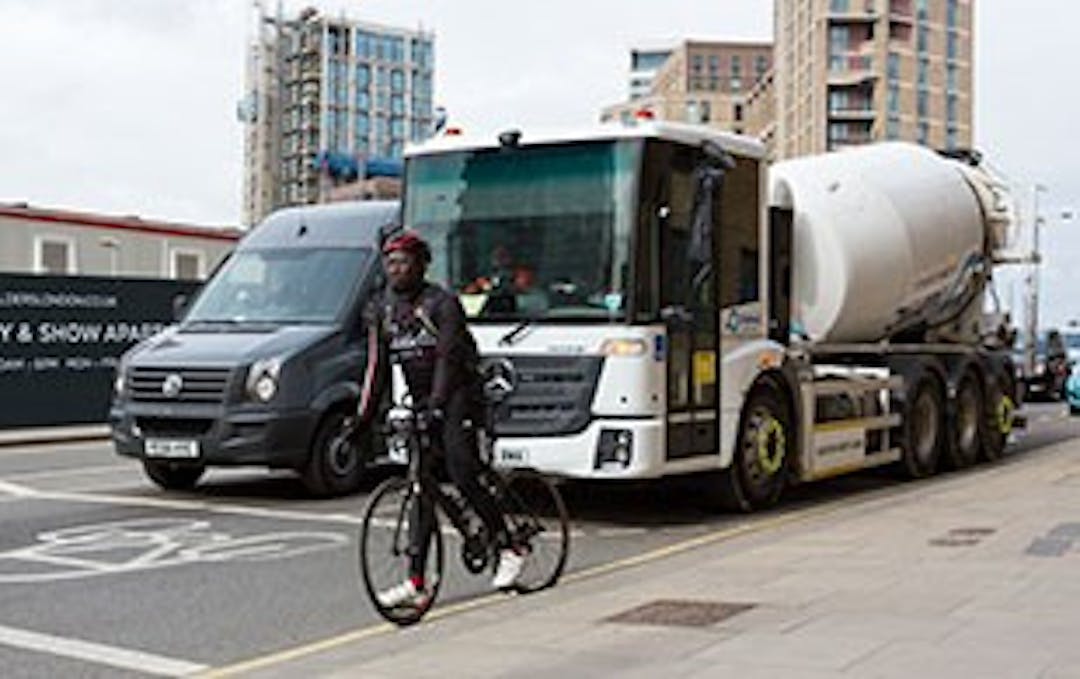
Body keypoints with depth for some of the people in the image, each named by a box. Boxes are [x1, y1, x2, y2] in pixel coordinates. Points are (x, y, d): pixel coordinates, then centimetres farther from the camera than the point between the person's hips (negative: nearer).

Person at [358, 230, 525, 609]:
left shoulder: (442, 304, -11)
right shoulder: (381, 309, 8)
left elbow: (447, 359, -21)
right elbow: (377, 365, 5)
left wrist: (436, 404, -34)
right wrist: (363, 414, -4)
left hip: (458, 397, -6)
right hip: (420, 403, 6)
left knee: (463, 478, -14)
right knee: (422, 487, 2)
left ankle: (508, 550, 5)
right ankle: (416, 584, 1)